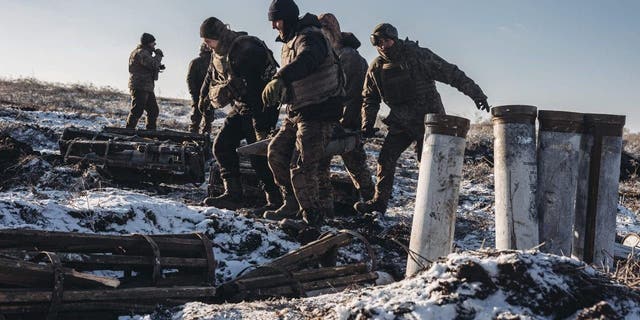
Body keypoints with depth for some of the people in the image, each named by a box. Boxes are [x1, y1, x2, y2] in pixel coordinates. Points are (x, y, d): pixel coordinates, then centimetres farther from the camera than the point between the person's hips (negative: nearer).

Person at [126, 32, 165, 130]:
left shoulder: (145, 53, 22)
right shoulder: (140, 52, -12)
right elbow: (152, 64, -24)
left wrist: (159, 67, 9)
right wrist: (158, 55, -8)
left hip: (147, 88, 11)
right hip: (139, 87, -11)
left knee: (153, 111, 13)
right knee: (137, 111, -12)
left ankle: (151, 131, 20)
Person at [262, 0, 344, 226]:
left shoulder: (310, 37, -16)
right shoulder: (289, 42, 16)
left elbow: (305, 60, -40)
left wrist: (279, 80, -55)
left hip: (318, 113, -10)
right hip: (296, 113, 10)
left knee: (301, 167, -12)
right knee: (276, 152, 9)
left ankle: (312, 216, 3)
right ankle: (292, 204, 21)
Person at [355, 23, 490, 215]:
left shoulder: (418, 55, -12)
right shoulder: (376, 68, 2)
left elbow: (451, 74, -10)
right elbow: (370, 99, 13)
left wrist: (475, 93, -12)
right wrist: (367, 123, 0)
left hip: (428, 119, -5)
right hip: (401, 122, 5)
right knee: (386, 158, -2)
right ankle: (379, 201, 9)